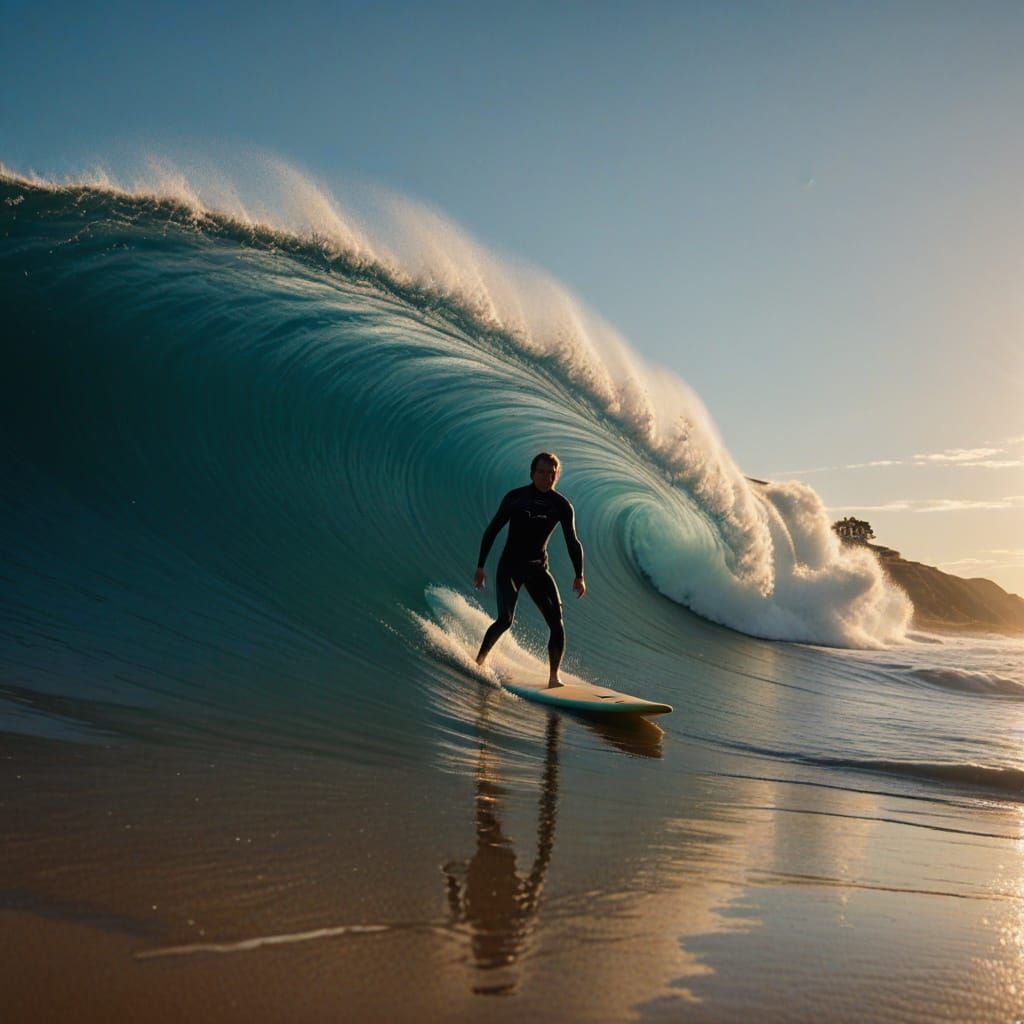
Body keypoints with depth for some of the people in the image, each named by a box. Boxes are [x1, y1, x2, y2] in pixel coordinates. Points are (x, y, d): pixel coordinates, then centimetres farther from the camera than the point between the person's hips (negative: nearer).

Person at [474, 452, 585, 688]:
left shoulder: (562, 505, 0)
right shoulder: (515, 497, -5)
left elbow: (572, 542, 5)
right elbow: (491, 531, 0)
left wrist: (579, 575, -3)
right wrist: (480, 566, -3)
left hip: (538, 569, 3)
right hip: (509, 566, -3)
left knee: (556, 621, -10)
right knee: (505, 619, -18)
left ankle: (553, 677, -3)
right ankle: (479, 660, 2)